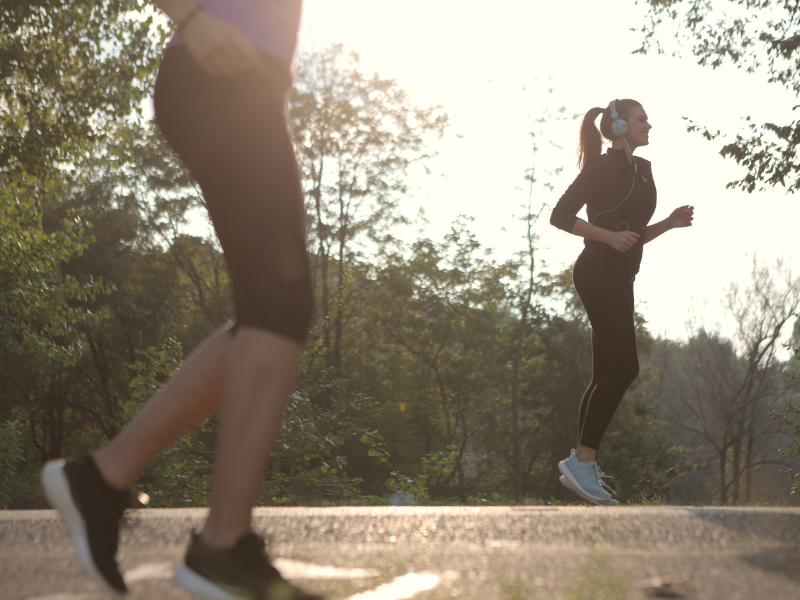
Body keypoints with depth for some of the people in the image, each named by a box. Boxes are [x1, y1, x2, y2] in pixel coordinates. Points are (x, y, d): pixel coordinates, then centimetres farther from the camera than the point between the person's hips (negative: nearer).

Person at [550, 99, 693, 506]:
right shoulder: (602, 169, -7)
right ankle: (582, 461, -15)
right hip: (598, 273, -9)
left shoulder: (642, 171, 19)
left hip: (620, 279, 9)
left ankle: (581, 466, 8)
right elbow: (561, 216, -12)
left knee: (606, 375, 6)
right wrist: (610, 237, -20)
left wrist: (670, 223, 8)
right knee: (623, 366, -16)